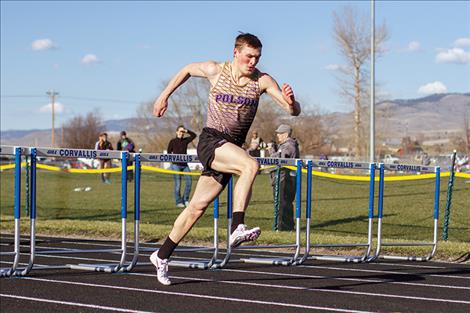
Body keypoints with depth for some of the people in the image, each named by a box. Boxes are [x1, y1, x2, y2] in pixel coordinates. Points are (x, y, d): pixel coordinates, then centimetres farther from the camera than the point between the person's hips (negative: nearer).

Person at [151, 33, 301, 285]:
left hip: (233, 148, 4)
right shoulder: (216, 71, -6)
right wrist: (164, 96, 18)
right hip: (211, 141, -4)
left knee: (198, 207, 8)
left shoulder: (262, 81, -4)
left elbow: (294, 112, -10)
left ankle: (162, 256, 22)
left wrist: (290, 101, -32)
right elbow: (187, 69, 16)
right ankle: (237, 228, -37)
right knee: (250, 165, -31)